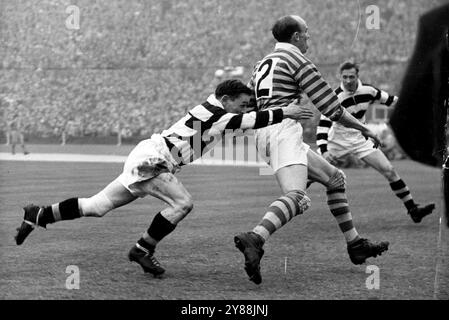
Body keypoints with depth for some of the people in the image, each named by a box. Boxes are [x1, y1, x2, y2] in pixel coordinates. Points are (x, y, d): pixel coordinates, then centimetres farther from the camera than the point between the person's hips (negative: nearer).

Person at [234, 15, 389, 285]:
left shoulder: (263, 64, 25)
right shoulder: (297, 60, -1)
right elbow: (331, 107, -3)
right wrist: (364, 129, 7)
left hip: (264, 133, 10)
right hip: (283, 131, -10)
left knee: (335, 178, 18)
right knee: (297, 197, -29)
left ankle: (356, 245, 18)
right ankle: (255, 239, -53)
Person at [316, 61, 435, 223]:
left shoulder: (368, 91, -9)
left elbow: (390, 100, 9)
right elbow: (323, 126, -25)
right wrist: (324, 150, -37)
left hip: (360, 140, 3)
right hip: (337, 141, -3)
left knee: (389, 170, -5)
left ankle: (413, 209, 1)